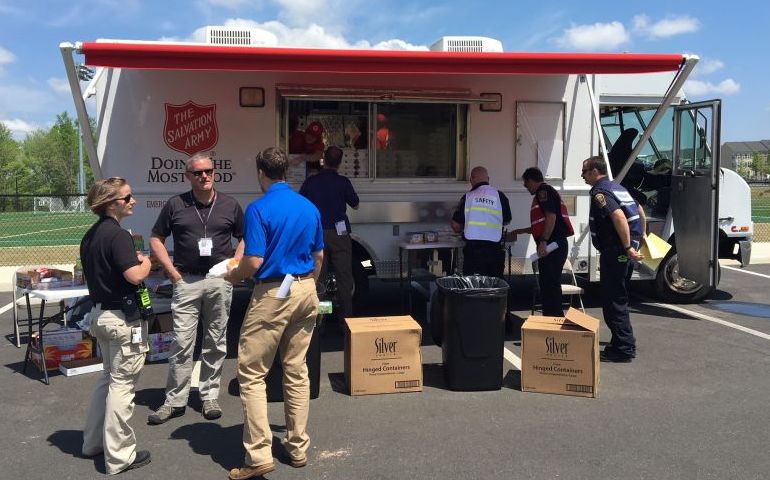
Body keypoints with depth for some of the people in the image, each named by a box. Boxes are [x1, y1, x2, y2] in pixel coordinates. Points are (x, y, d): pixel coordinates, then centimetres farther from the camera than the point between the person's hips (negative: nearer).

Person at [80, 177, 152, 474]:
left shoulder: (90, 236, 10)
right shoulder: (118, 235, -19)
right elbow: (135, 275, -28)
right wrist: (146, 262, -7)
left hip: (100, 314, 9)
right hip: (123, 318, -9)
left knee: (108, 377, 23)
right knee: (122, 383, -1)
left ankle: (93, 441, 33)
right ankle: (119, 456, 9)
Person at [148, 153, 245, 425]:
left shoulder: (229, 205, 6)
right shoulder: (175, 205, 4)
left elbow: (244, 238, 14)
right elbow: (156, 239, 9)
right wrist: (172, 272, -1)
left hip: (220, 280, 1)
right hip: (186, 280, -1)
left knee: (216, 342, 8)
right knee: (182, 342, -2)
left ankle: (210, 396, 21)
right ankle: (175, 400, 9)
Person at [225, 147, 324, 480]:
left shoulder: (259, 209, -12)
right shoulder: (310, 208, 8)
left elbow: (254, 262, -17)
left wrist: (232, 276, 3)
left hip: (272, 295, -6)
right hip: (305, 291, 7)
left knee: (251, 374, 2)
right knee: (297, 371, 13)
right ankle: (298, 448, 21)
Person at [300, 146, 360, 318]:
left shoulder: (310, 182, -1)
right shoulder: (343, 182, -6)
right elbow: (355, 205, 6)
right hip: (338, 234, -2)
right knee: (344, 278, 3)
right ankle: (347, 316, 3)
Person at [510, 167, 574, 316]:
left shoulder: (544, 192, -7)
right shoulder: (549, 192, 25)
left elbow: (551, 217, -20)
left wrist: (543, 241, -24)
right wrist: (521, 231, 37)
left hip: (551, 246, -10)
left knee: (550, 284, -9)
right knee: (547, 283, 13)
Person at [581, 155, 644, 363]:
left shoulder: (600, 192, -13)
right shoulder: (616, 187, 18)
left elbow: (619, 216, -27)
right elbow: (638, 211, 23)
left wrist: (628, 247, -27)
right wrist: (635, 241, 26)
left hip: (614, 250, -10)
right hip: (622, 248, 10)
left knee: (613, 299, -5)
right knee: (617, 296, 18)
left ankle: (623, 349, -1)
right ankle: (625, 343, 27)